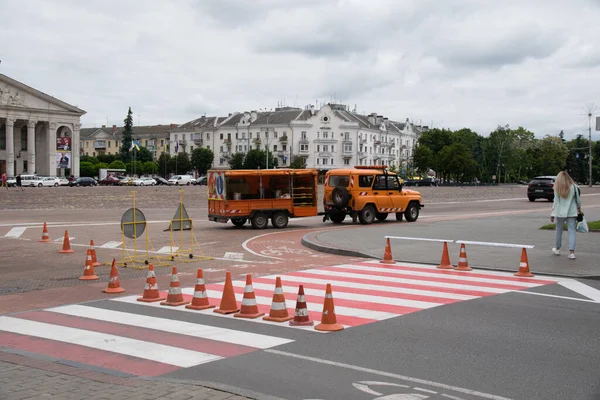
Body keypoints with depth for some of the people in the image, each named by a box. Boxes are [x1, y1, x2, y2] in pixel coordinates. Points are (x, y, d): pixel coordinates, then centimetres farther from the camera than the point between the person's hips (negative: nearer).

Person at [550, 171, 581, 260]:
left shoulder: (557, 188, -4)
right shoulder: (573, 187, -2)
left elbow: (556, 201, -3)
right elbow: (577, 200, 5)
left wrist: (553, 213, 2)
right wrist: (579, 208, 22)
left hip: (560, 212, 0)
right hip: (572, 212, 0)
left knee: (559, 230, 16)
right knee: (572, 231, 1)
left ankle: (557, 249, 30)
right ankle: (571, 252, -7)